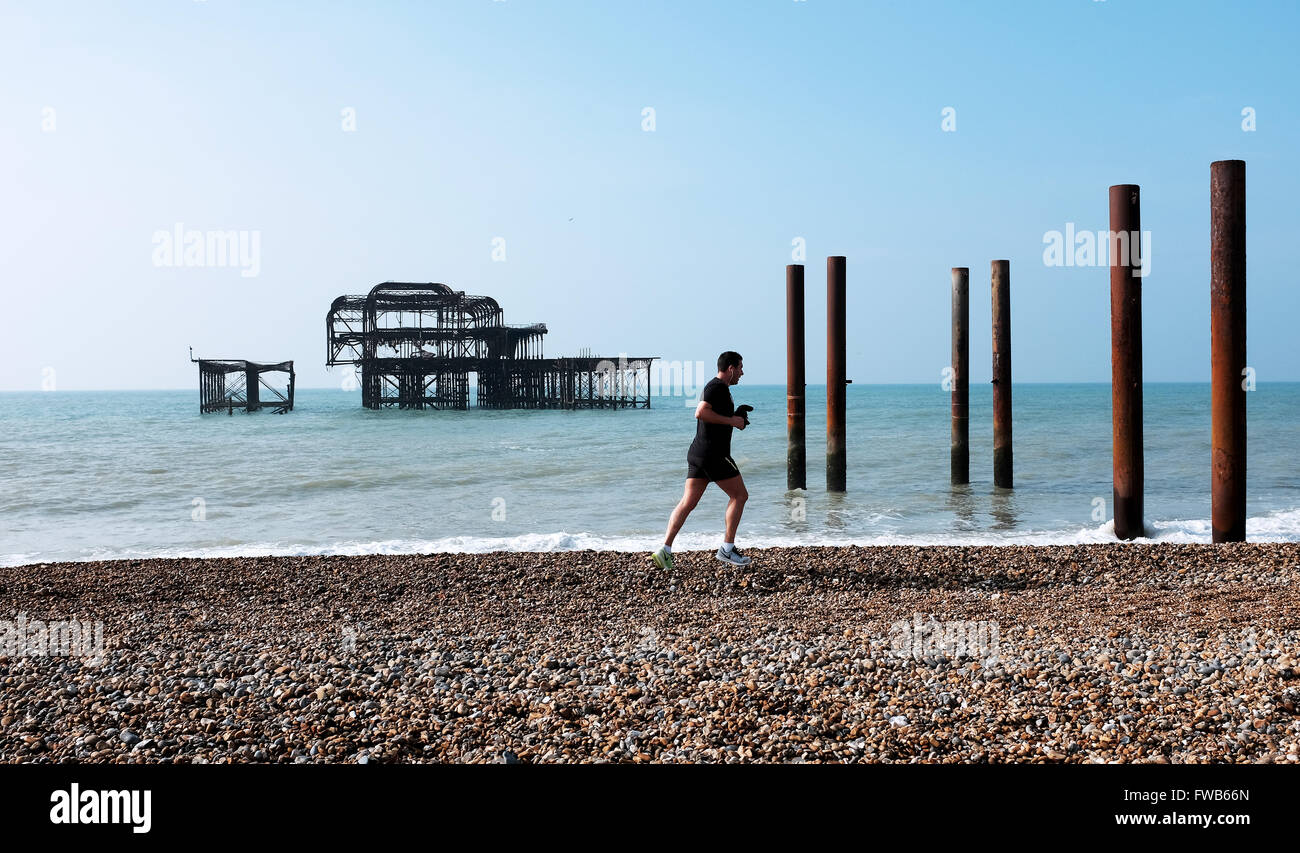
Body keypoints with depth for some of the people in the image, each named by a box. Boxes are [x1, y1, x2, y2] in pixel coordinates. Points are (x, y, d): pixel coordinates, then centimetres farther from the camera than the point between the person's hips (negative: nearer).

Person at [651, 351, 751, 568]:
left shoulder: (712, 386, 21)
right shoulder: (718, 387, -11)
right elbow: (701, 413, -24)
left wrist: (735, 419, 21)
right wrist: (731, 420, -17)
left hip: (697, 453, 9)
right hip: (714, 453, -9)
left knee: (687, 502, 4)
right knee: (739, 495, 3)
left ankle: (665, 550, -4)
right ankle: (727, 549, 4)